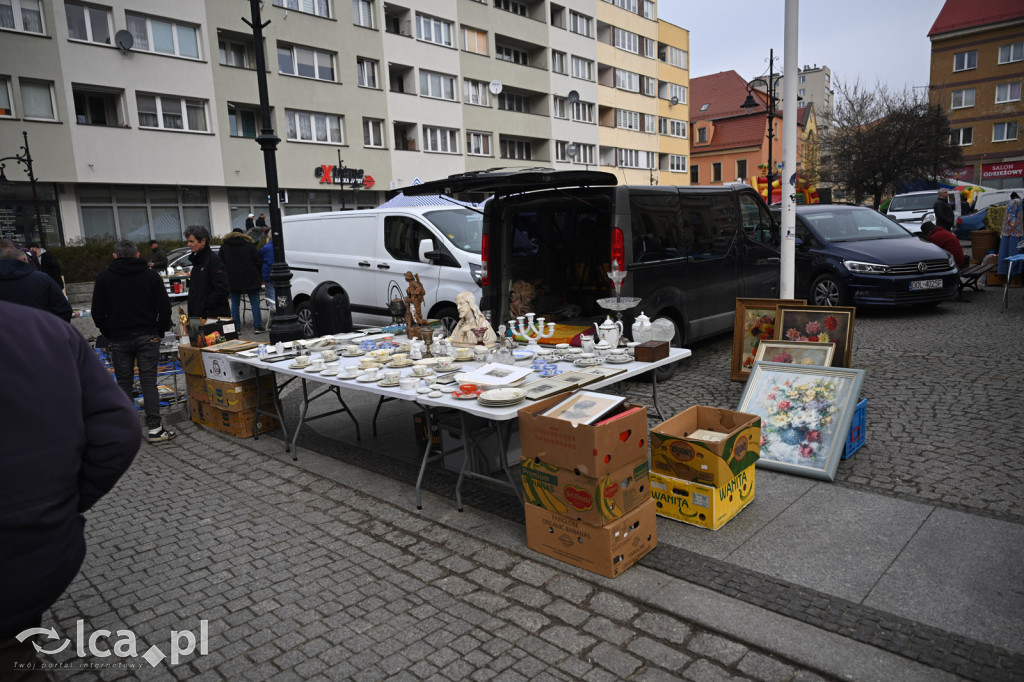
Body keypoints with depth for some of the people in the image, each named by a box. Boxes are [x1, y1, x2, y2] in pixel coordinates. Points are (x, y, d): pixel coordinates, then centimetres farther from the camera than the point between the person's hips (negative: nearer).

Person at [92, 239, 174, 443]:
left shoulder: (104, 278, 3)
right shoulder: (151, 275, 3)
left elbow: (98, 313, 1)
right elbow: (165, 307, -1)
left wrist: (109, 334, 10)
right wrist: (160, 332, 8)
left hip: (118, 340, 0)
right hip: (147, 337, 0)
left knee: (124, 383, 8)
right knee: (149, 381, 0)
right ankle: (154, 429, -4)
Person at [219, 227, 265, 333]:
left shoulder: (224, 246, 7)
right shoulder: (249, 245, 1)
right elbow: (258, 263, -2)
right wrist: (259, 276, 11)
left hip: (233, 281, 2)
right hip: (250, 280, -1)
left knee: (235, 304, 8)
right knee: (255, 303, 3)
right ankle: (258, 326, -1)